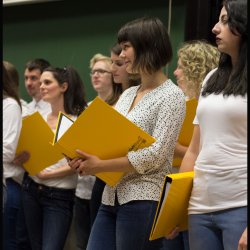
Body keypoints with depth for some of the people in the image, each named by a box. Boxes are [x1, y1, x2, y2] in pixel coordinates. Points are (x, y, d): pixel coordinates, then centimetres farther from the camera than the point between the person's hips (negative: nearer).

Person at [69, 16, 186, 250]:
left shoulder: (171, 95, -7)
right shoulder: (127, 94, 16)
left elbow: (155, 155, -16)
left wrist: (99, 166, -17)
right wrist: (84, 159, -7)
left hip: (144, 201, -7)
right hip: (111, 198, 7)